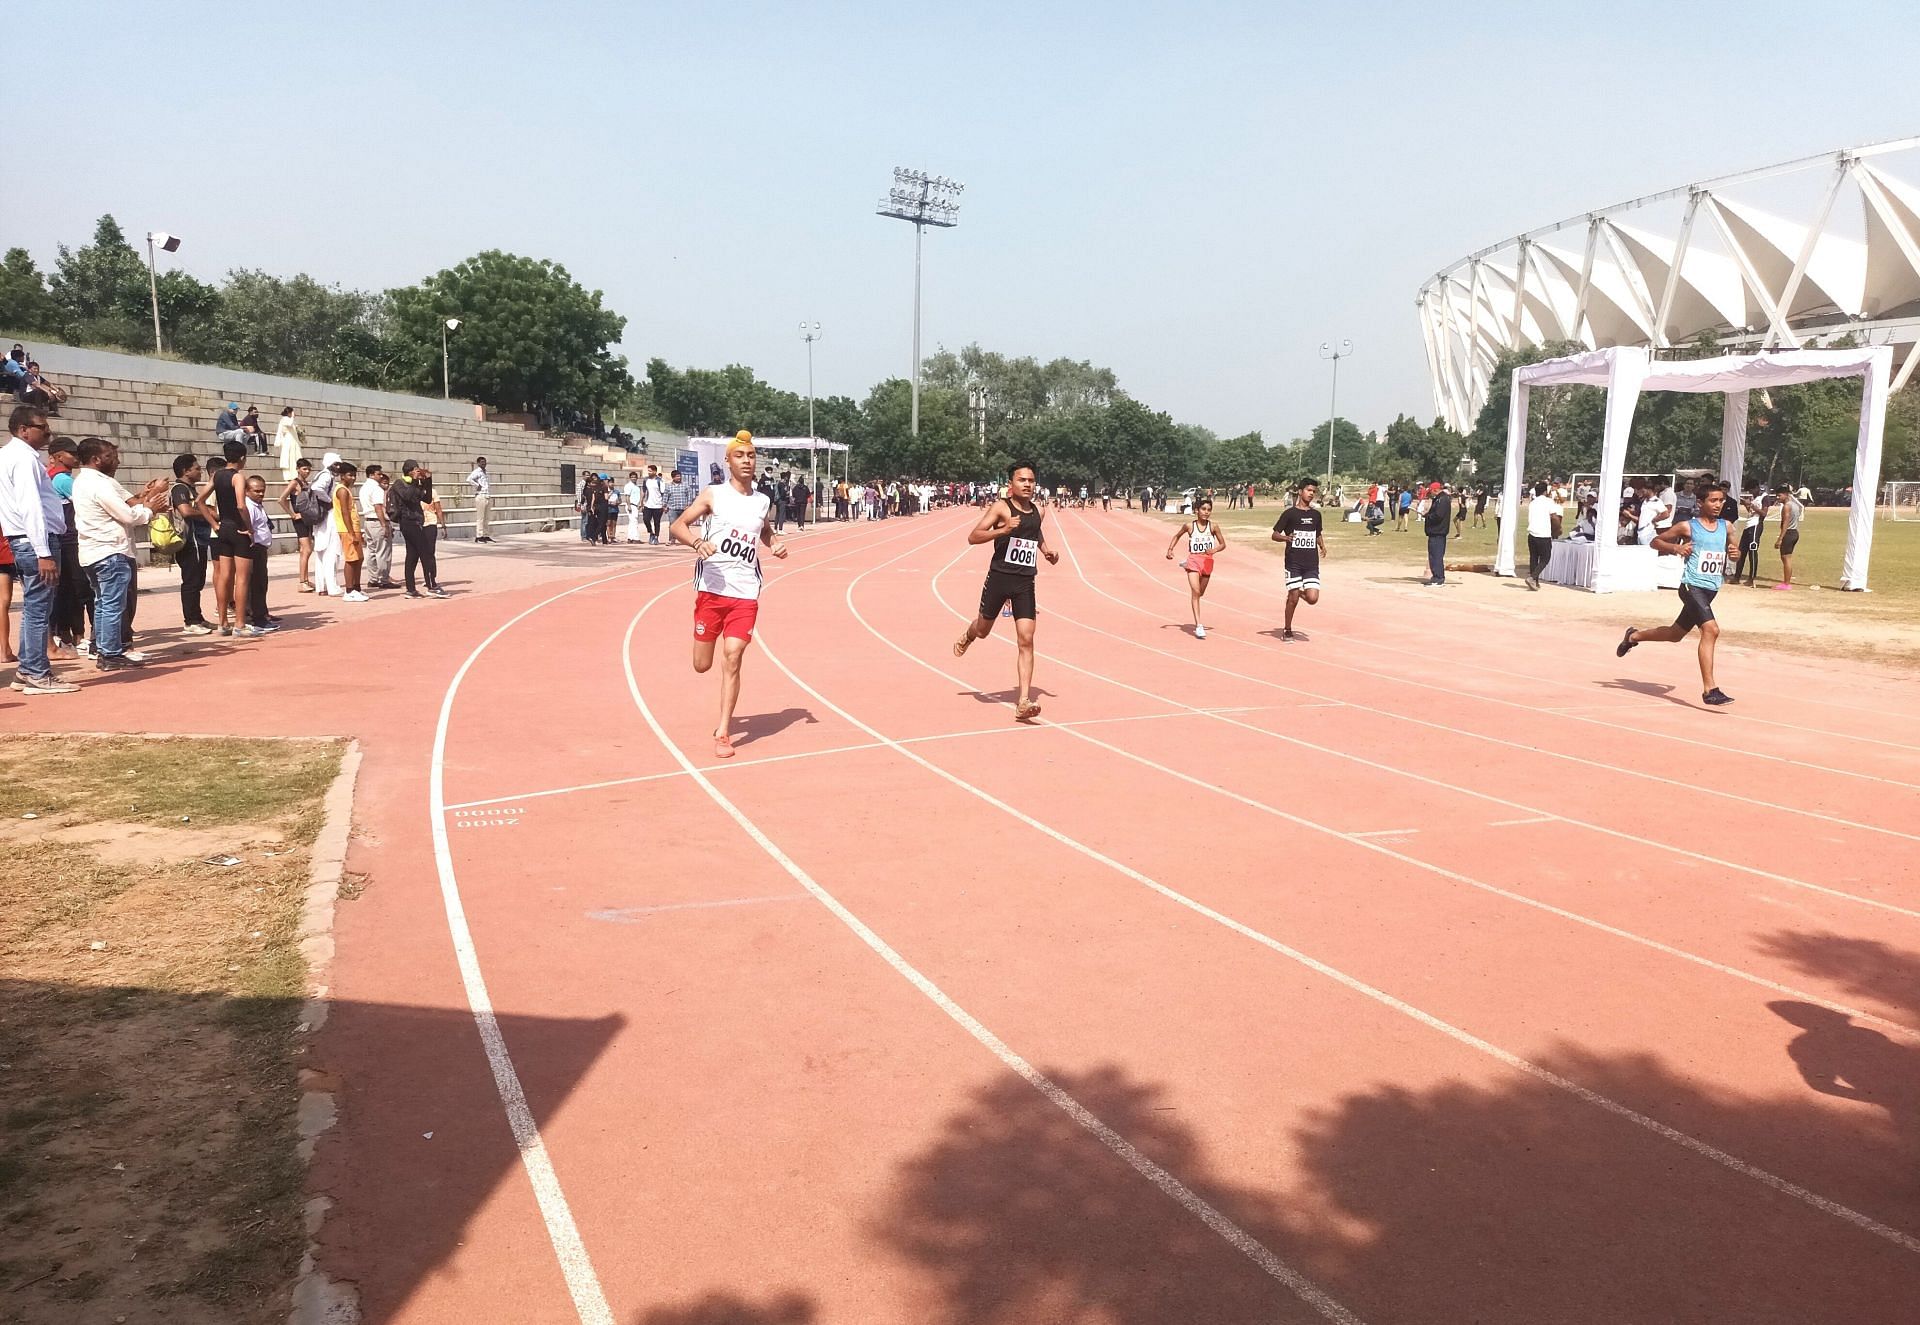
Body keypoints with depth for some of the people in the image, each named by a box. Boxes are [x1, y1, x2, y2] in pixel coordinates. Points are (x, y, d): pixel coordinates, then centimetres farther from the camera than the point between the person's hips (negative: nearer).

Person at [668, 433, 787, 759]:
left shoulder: (761, 501, 11)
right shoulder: (714, 495, 0)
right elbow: (676, 527, -4)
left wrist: (776, 543, 9)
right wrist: (697, 541, -24)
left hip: (745, 593, 1)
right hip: (711, 588, -1)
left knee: (732, 657, -10)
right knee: (702, 664, 2)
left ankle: (723, 732, -3)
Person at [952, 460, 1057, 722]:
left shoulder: (1039, 510, 8)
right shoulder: (1001, 508, -9)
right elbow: (972, 537, -16)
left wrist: (1046, 550, 13)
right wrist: (1004, 530, -28)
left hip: (1025, 582, 3)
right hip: (999, 576, -3)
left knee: (1026, 640, -8)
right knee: (983, 630, 16)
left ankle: (1023, 702, -10)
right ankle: (966, 637, 56)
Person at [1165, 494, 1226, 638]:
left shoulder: (1213, 527, -3)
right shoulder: (1189, 526, -5)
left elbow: (1222, 544, 4)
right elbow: (1177, 536, 13)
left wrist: (1214, 550, -16)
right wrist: (1170, 549, 2)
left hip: (1207, 562, 3)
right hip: (1193, 561, -3)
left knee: (1200, 593, 18)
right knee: (1195, 591, -15)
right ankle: (1198, 626, -16)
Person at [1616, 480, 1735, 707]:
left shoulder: (1726, 527, 10)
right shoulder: (1688, 527, -4)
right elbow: (1655, 542, 4)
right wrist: (1675, 547, -14)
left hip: (1711, 589, 7)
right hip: (1692, 586, -7)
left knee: (1675, 634, 19)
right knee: (1711, 629, -25)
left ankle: (1634, 636, 46)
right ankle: (1709, 690, -26)